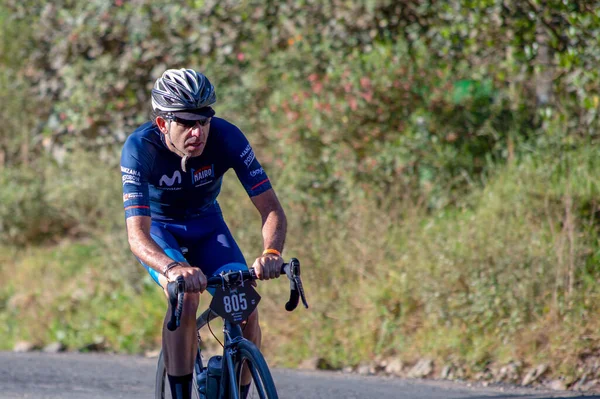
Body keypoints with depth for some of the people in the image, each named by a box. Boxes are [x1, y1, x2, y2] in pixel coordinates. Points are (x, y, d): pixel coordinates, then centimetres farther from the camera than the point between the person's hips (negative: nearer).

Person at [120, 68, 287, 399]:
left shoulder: (227, 138, -28)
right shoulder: (140, 148, -33)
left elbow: (271, 208, -28)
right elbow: (137, 235, -41)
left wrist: (271, 252, -50)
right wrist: (173, 268, -61)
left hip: (205, 223, 2)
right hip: (158, 226, -2)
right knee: (184, 296, -32)